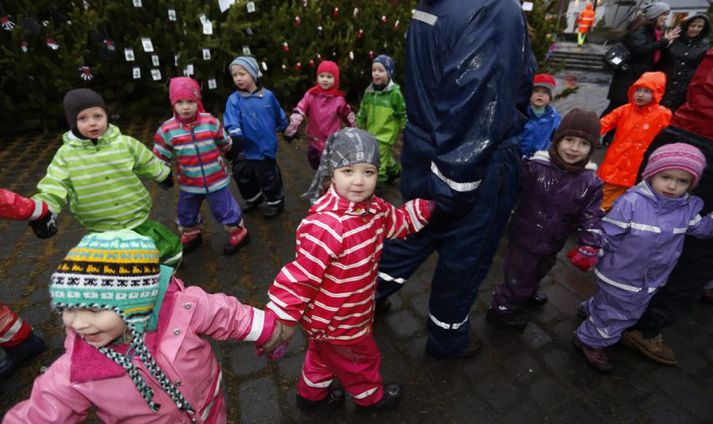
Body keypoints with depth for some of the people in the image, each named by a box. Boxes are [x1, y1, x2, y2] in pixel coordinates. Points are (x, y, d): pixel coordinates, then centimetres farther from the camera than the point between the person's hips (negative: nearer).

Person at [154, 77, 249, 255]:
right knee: (186, 213, 21)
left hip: (216, 179, -3)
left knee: (225, 209, 9)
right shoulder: (167, 129, -10)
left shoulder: (211, 122, -11)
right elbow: (160, 157, 0)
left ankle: (238, 233, 32)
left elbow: (225, 143, 5)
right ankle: (190, 235, 48)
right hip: (188, 183, 3)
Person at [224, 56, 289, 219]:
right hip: (246, 150, 2)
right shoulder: (234, 100, -6)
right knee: (243, 176, 18)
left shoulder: (268, 96, -3)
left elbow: (280, 117, 11)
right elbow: (232, 123, -16)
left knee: (268, 177, 8)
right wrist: (235, 139, -31)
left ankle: (276, 201, 30)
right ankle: (254, 198, 43)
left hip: (266, 147, -2)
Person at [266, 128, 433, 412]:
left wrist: (428, 206, 0)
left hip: (349, 312, 7)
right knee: (361, 359, 21)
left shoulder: (373, 208, -10)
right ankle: (370, 397, 54)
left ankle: (311, 394, 60)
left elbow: (398, 221, 10)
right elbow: (298, 277, -34)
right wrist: (278, 323, -28)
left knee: (323, 354, 32)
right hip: (333, 321, -7)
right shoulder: (326, 226, -38)